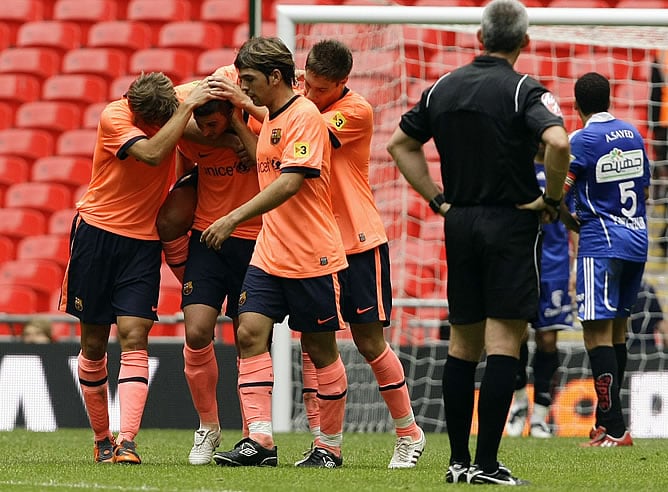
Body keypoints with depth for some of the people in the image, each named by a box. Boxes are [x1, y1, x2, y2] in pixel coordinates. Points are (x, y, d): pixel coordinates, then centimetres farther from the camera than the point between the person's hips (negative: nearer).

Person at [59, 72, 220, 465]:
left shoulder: (174, 108, -5)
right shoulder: (114, 117, -17)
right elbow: (152, 153, -33)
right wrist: (188, 106, -29)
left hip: (144, 241, 2)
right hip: (97, 232, -2)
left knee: (134, 339, -13)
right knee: (94, 343, 6)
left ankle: (127, 442, -22)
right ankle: (102, 439, 22)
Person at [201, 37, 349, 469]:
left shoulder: (304, 116, -14)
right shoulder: (270, 119, 13)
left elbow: (290, 182, -23)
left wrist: (235, 218, -26)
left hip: (313, 257, -8)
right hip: (269, 255, 8)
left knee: (320, 348, 3)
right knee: (251, 332, -7)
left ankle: (330, 447, 14)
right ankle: (260, 440, -12)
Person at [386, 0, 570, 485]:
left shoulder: (443, 88, 8)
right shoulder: (524, 90, -10)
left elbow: (400, 143, 16)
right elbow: (558, 143, -26)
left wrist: (437, 198, 14)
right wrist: (552, 198, -11)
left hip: (460, 224, 5)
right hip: (512, 224, -5)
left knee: (462, 344, 12)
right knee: (504, 343, -5)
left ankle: (459, 460, 13)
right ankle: (486, 464, -10)